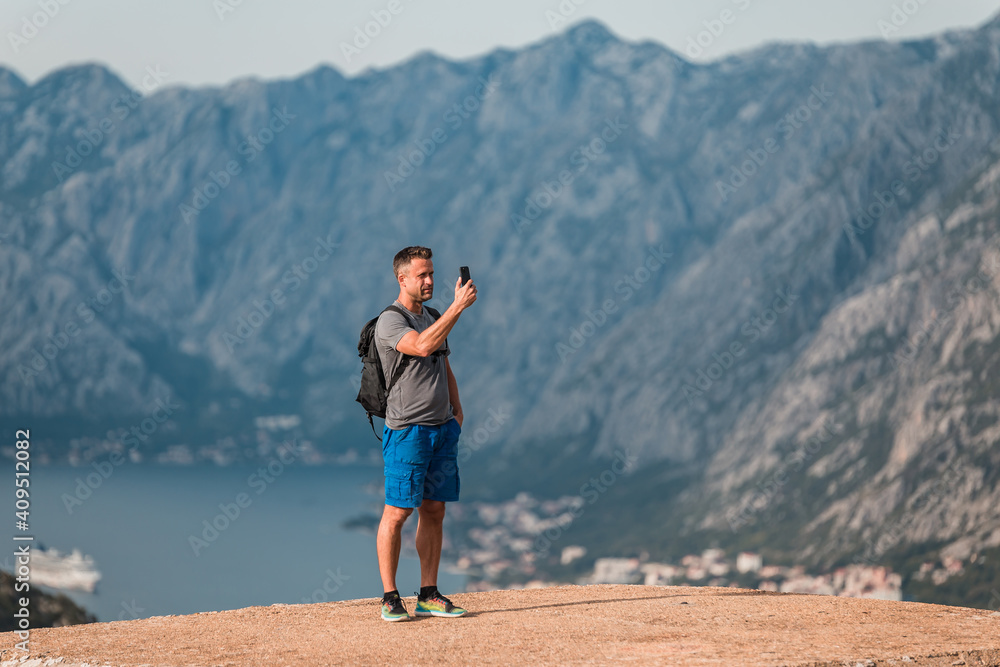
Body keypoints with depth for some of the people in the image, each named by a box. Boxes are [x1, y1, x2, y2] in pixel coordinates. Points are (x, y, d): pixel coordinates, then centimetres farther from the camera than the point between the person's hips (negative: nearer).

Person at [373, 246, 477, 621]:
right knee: (397, 512, -5)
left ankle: (429, 596, 11)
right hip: (407, 430, -8)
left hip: (442, 427, 8)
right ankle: (390, 598, 0)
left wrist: (456, 408, 15)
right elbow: (422, 346, -28)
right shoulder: (389, 322, -9)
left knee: (434, 511, 7)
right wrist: (458, 307, -28)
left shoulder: (431, 318, 17)